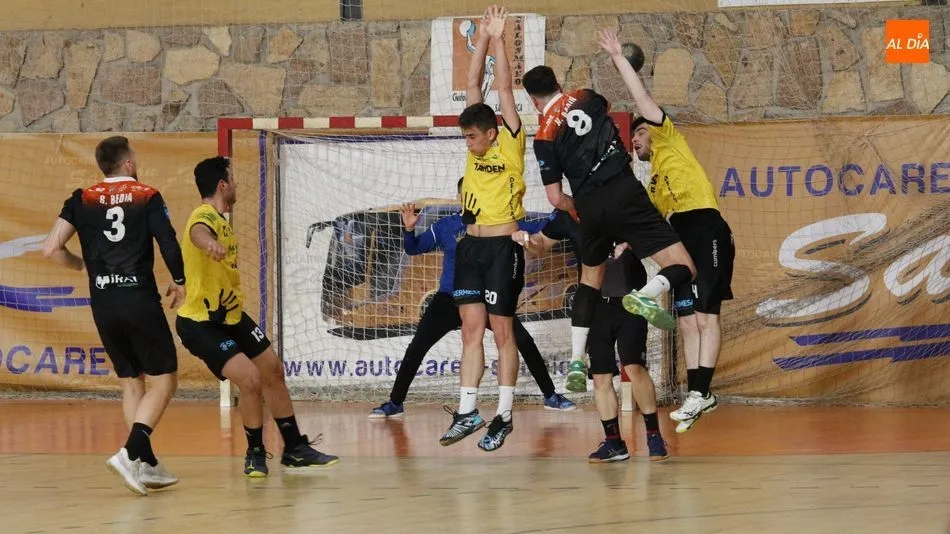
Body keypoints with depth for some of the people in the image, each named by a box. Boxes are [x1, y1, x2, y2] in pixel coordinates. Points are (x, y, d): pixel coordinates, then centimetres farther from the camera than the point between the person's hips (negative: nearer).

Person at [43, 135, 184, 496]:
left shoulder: (82, 199, 7)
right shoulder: (147, 197, 0)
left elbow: (51, 250, 0)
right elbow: (170, 247, -7)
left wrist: (79, 264, 20)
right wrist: (179, 282, 10)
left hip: (103, 304, 4)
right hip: (140, 300, -4)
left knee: (131, 382, 15)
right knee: (164, 381, 1)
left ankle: (147, 465, 12)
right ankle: (130, 453, -17)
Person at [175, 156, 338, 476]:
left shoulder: (220, 220, 9)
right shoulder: (205, 217, -23)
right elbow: (197, 233, -51)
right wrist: (210, 244, -72)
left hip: (231, 315, 11)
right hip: (201, 324, -11)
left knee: (273, 371, 14)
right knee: (250, 379, -21)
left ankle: (295, 449, 28)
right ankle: (255, 454, 0)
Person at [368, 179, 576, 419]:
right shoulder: (446, 226, -3)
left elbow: (532, 228, -6)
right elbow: (413, 248, 1)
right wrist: (408, 229, -19)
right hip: (449, 300, 0)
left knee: (524, 342, -7)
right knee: (417, 347, -8)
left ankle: (550, 396, 9)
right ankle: (394, 403, 6)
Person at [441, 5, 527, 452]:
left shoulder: (510, 144, -6)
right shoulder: (477, 146, 8)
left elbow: (504, 89, -11)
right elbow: (473, 87, 8)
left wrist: (499, 40, -10)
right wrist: (482, 39, 3)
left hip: (501, 247, -6)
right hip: (470, 246, 6)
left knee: (502, 332, -1)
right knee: (471, 331, 6)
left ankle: (504, 417, 4)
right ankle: (467, 412, 9)